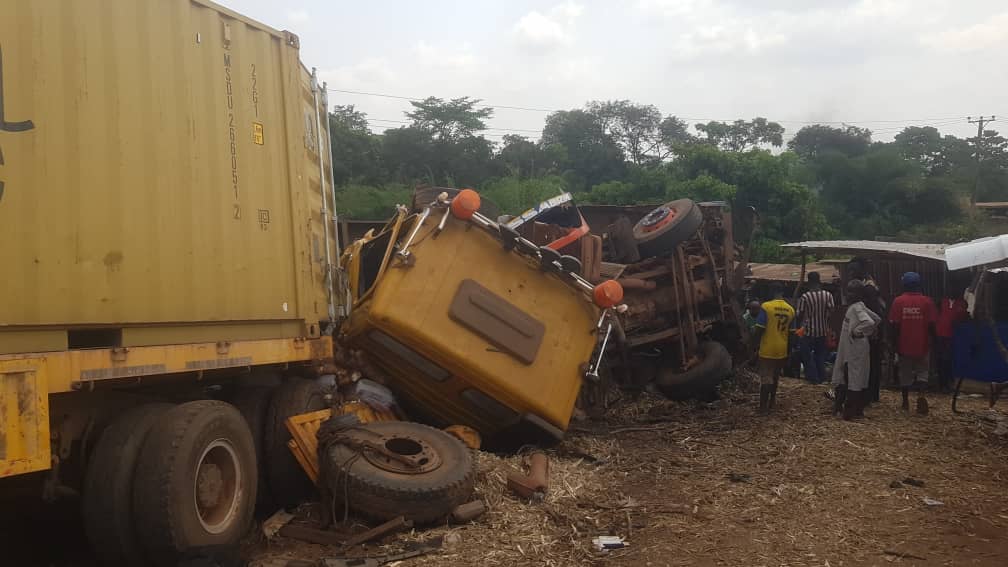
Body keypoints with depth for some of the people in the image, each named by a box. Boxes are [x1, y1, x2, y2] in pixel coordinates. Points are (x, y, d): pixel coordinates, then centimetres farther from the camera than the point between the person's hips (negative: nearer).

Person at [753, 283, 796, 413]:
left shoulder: (766, 307, -14)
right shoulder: (790, 310, 2)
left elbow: (759, 329, -16)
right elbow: (791, 332, 8)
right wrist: (789, 350, 18)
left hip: (767, 350, -4)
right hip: (782, 350, 5)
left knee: (765, 378, 1)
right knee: (775, 377, 19)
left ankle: (763, 406, 0)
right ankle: (771, 402, 28)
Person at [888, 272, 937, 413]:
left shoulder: (898, 301, -6)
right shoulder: (927, 301, -5)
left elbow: (895, 325, -7)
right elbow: (931, 325, -4)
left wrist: (895, 344, 1)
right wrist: (931, 342, 8)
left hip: (904, 345, 0)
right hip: (922, 345, 0)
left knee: (905, 374, 11)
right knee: (922, 372, 11)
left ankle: (905, 402, 17)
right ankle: (920, 395, -12)